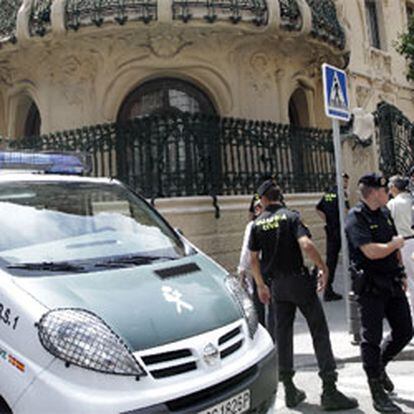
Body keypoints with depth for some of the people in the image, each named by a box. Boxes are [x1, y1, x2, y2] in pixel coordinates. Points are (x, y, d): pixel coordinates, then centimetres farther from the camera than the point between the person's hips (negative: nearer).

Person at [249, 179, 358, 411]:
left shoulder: (258, 224, 5)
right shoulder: (291, 216, -7)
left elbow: (254, 259, 8)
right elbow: (306, 245, -21)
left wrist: (261, 286, 18)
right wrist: (324, 268, -9)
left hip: (277, 285, 5)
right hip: (299, 279, -4)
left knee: (282, 335, 12)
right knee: (319, 331, 0)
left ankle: (290, 391, 17)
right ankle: (329, 391, -3)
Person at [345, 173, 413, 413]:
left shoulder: (385, 212, 11)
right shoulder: (356, 219, -15)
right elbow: (372, 251, -26)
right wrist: (395, 244, -9)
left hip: (393, 284, 8)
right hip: (371, 287, -8)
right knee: (372, 338, 2)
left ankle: (379, 366, 37)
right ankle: (378, 395, 13)